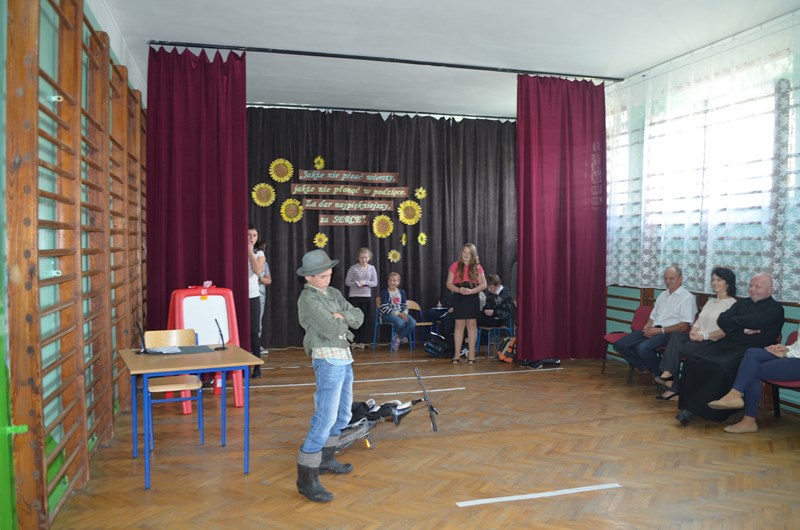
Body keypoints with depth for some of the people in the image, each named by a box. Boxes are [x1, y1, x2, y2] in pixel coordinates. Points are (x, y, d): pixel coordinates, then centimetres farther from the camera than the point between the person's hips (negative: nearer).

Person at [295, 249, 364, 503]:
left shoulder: (333, 293, 13)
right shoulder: (308, 298, -12)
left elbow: (358, 317, 8)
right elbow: (330, 329, -20)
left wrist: (341, 316, -10)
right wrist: (343, 320, 0)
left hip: (344, 357, 9)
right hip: (328, 359, -9)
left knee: (342, 414, 18)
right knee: (325, 417, -13)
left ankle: (326, 459, 32)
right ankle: (307, 477, -8)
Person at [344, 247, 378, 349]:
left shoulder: (372, 268, 3)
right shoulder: (353, 268, -5)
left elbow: (375, 283, 1)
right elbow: (347, 282, -4)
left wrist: (365, 282, -16)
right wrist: (357, 283, -21)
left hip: (367, 297, 3)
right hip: (354, 297, -2)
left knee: (364, 319, 7)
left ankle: (360, 341, 16)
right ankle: (354, 341, 10)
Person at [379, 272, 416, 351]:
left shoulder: (401, 292, 13)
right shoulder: (384, 292, -4)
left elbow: (405, 306, 12)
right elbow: (385, 309, -13)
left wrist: (404, 313, -13)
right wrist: (398, 314, -20)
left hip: (400, 314, 5)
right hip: (387, 315, -5)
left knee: (412, 322, -25)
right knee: (400, 323, -37)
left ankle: (397, 339, -6)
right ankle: (401, 337, -1)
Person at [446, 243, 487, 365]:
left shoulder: (477, 267, 3)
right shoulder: (455, 266, 1)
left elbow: (483, 285, 1)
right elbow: (449, 284, 0)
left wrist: (471, 291, -15)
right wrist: (459, 290, -19)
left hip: (473, 299, 1)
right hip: (459, 298, -1)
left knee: (472, 325, 4)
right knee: (459, 325, 2)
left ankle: (471, 354, 10)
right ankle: (457, 354, 7)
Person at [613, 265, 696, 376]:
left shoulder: (687, 297, -4)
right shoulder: (662, 295, 20)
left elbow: (684, 326, -11)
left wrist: (660, 330, -15)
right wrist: (647, 326, -1)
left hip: (670, 333, -7)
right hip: (653, 330, 8)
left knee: (643, 348, -34)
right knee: (620, 345, -10)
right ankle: (645, 367, 5)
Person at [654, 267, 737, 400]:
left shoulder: (732, 304, -4)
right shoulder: (710, 302, 25)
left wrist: (704, 336, -18)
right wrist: (693, 331, -4)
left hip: (714, 342, -7)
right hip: (698, 338, 7)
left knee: (678, 347, -27)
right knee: (676, 335, -24)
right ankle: (669, 374, -31)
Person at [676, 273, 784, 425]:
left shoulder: (775, 308, 5)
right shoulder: (742, 303, 24)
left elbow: (753, 321, -14)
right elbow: (722, 320, 8)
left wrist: (732, 322, 3)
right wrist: (742, 329, -8)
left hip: (751, 350, -6)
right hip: (728, 343, 6)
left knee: (723, 367, -35)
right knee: (693, 359, -19)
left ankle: (694, 408, -28)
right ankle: (688, 405, -20)